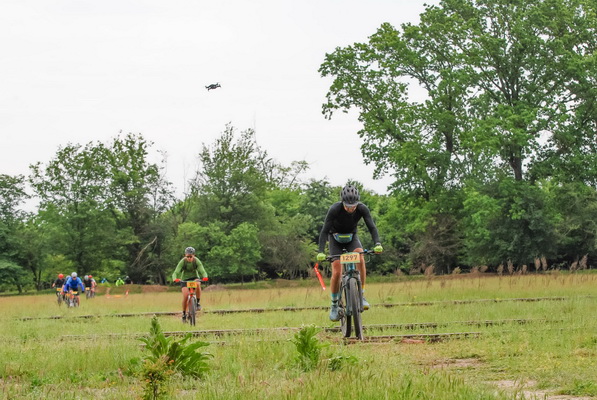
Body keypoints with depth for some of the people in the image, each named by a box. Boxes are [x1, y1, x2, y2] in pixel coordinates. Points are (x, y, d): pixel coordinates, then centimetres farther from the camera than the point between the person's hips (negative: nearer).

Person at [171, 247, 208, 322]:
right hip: (185, 279, 0)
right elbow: (176, 272, -30)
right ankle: (184, 313, -1)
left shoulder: (196, 261, -20)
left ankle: (198, 302, -17)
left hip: (194, 277, 0)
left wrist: (205, 277, -52)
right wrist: (175, 278, -53)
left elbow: (202, 271, -29)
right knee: (185, 296, -20)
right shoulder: (182, 262, -23)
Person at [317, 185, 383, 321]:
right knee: (337, 272, -15)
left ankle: (361, 296, -21)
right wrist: (321, 252, -44)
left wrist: (377, 244, -47)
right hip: (335, 238, -1)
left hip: (351, 237, 2)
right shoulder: (334, 209, -31)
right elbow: (324, 230, -32)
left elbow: (372, 227, -29)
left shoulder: (362, 209, -25)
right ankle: (334, 305, 5)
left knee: (360, 258, -30)